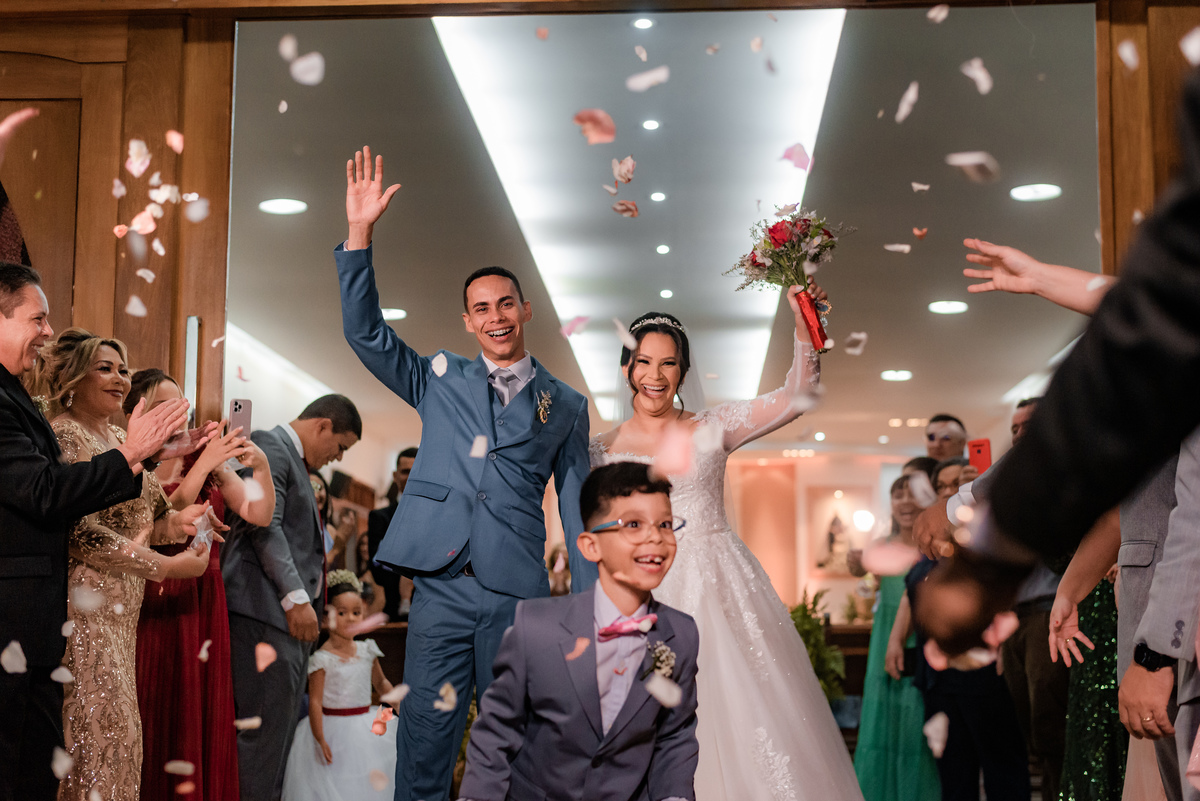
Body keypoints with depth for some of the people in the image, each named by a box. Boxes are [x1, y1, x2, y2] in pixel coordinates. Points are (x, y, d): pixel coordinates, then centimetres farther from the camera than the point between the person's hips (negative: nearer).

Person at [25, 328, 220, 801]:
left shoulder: (118, 439, 16)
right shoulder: (63, 437, -12)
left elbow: (134, 517, 16)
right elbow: (82, 532, -19)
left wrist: (175, 522, -7)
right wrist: (166, 567, -18)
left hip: (121, 611, 9)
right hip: (81, 607, -9)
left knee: (116, 727, 10)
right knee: (94, 728, -6)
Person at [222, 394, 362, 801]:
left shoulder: (293, 460, 25)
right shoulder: (267, 446, -6)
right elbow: (264, 525, -16)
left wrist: (307, 599, 19)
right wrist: (296, 597, -21)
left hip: (292, 614, 10)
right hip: (266, 612, -10)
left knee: (280, 732, 9)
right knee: (264, 731, -11)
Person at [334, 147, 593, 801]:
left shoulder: (565, 406, 12)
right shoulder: (440, 379, 14)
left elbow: (578, 510, 12)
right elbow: (364, 331, 4)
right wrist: (359, 234, -7)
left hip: (519, 597, 0)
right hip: (440, 587, 0)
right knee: (424, 741, 0)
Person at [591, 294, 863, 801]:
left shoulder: (713, 428, 7)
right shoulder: (602, 451, 8)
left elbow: (796, 396, -2)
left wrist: (803, 323, -14)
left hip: (724, 593, 0)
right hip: (647, 602, 0)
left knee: (752, 714, -7)